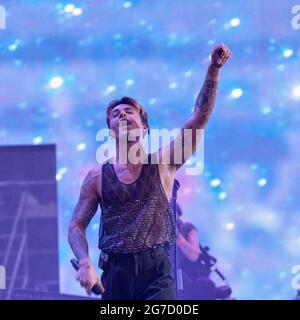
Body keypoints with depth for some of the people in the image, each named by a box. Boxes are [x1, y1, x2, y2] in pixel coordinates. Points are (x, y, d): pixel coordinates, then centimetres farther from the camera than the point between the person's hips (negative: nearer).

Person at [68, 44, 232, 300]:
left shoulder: (162, 164, 5)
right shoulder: (98, 176, 7)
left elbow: (200, 116, -4)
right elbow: (77, 226, 7)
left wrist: (214, 70, -14)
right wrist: (85, 264, -13)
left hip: (156, 271, -2)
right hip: (115, 273, 2)